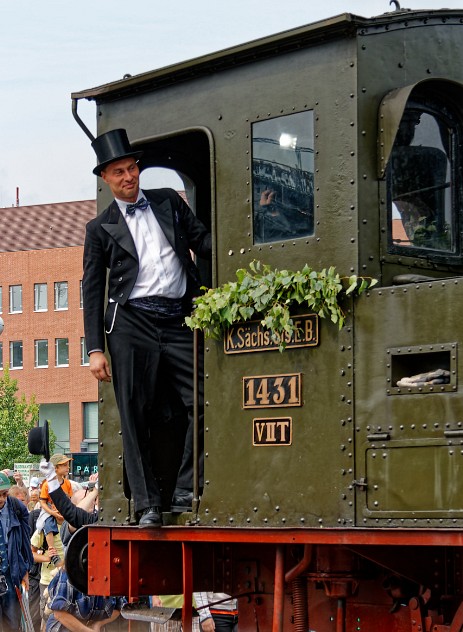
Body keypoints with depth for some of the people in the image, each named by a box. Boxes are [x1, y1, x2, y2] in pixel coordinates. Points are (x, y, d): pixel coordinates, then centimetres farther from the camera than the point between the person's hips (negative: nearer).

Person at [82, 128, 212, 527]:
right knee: (136, 417, -3)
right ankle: (147, 504, 3)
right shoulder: (101, 229, 10)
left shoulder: (169, 202, 17)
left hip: (177, 322, 2)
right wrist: (95, 349, 0)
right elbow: (92, 290, 7)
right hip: (131, 323, -2)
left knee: (204, 402, -8)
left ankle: (186, 493, 2)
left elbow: (202, 241, 16)